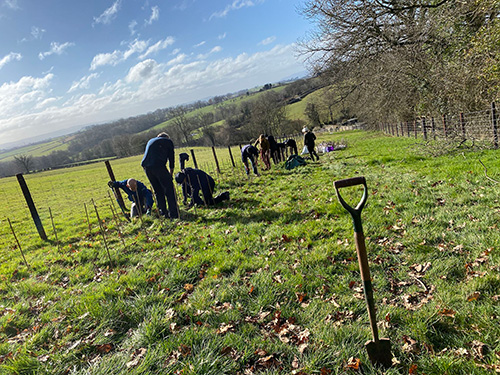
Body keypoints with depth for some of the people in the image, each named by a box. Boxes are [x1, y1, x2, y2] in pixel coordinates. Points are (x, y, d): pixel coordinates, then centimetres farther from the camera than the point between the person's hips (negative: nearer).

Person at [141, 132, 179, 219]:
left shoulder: (150, 141, 31)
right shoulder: (168, 141, 16)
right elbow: (171, 157, 13)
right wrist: (171, 171, 22)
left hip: (146, 166, 6)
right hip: (158, 166, -6)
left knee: (158, 191, 14)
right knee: (169, 189, -2)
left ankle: (163, 212, 16)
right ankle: (173, 213, -6)